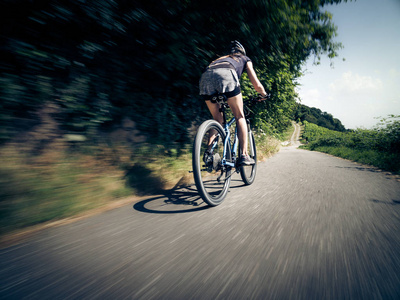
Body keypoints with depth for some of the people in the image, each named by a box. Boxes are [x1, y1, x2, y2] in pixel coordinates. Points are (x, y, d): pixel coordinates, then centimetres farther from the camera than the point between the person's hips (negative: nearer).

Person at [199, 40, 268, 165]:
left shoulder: (221, 58, 44)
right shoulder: (245, 59, 34)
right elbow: (257, 85, 29)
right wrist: (264, 94, 49)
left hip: (205, 76, 4)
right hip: (225, 74, -4)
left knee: (218, 120, 16)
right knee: (240, 117, 6)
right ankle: (244, 155, -2)